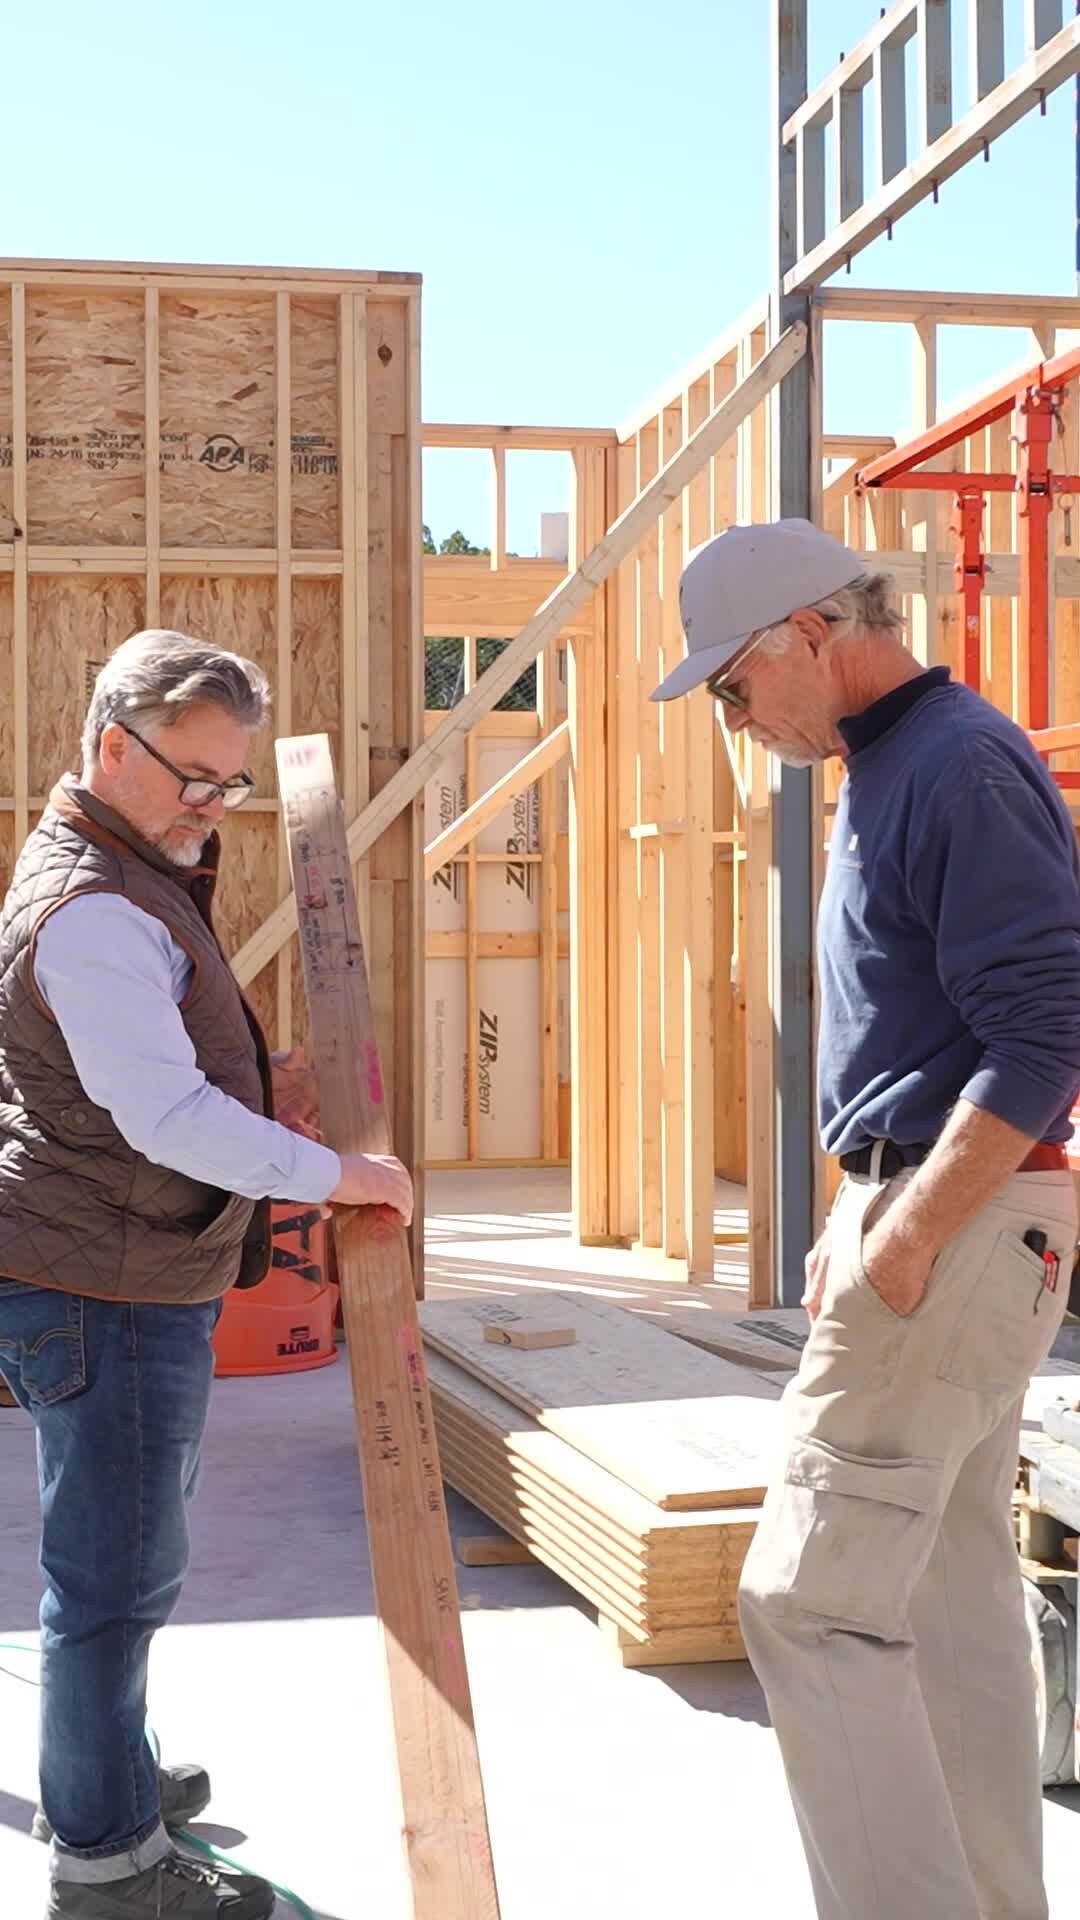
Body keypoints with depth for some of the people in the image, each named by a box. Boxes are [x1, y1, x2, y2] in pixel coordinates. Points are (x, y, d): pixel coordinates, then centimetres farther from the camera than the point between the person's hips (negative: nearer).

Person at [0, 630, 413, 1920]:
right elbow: (166, 1117, -25)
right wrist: (336, 1174, -18)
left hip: (141, 1282, 11)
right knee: (118, 1570, -2)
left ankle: (105, 1776, 38)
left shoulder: (131, 877, 16)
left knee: (120, 1555, 22)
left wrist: (259, 1089, 7)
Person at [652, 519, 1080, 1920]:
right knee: (955, 1587, 16)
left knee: (811, 1596, -9)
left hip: (962, 1226, -10)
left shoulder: (961, 765, -16)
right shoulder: (890, 767, 15)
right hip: (923, 1209, 10)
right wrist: (863, 1217, 17)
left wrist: (907, 1241, -22)